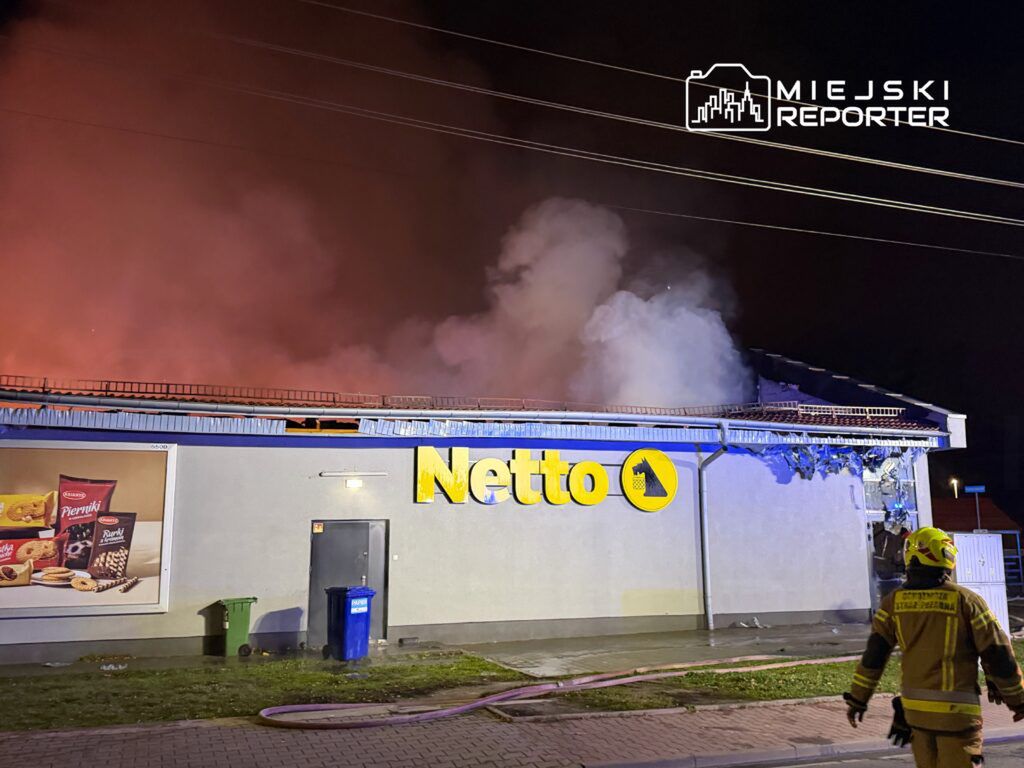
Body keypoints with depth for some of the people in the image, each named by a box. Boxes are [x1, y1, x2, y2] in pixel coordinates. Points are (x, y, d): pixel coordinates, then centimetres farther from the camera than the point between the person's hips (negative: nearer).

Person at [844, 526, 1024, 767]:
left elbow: (873, 654, 1)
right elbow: (998, 655, -4)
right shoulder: (966, 601, -10)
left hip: (914, 709, 4)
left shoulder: (894, 602, 0)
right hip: (956, 711, -4)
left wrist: (857, 700, 9)